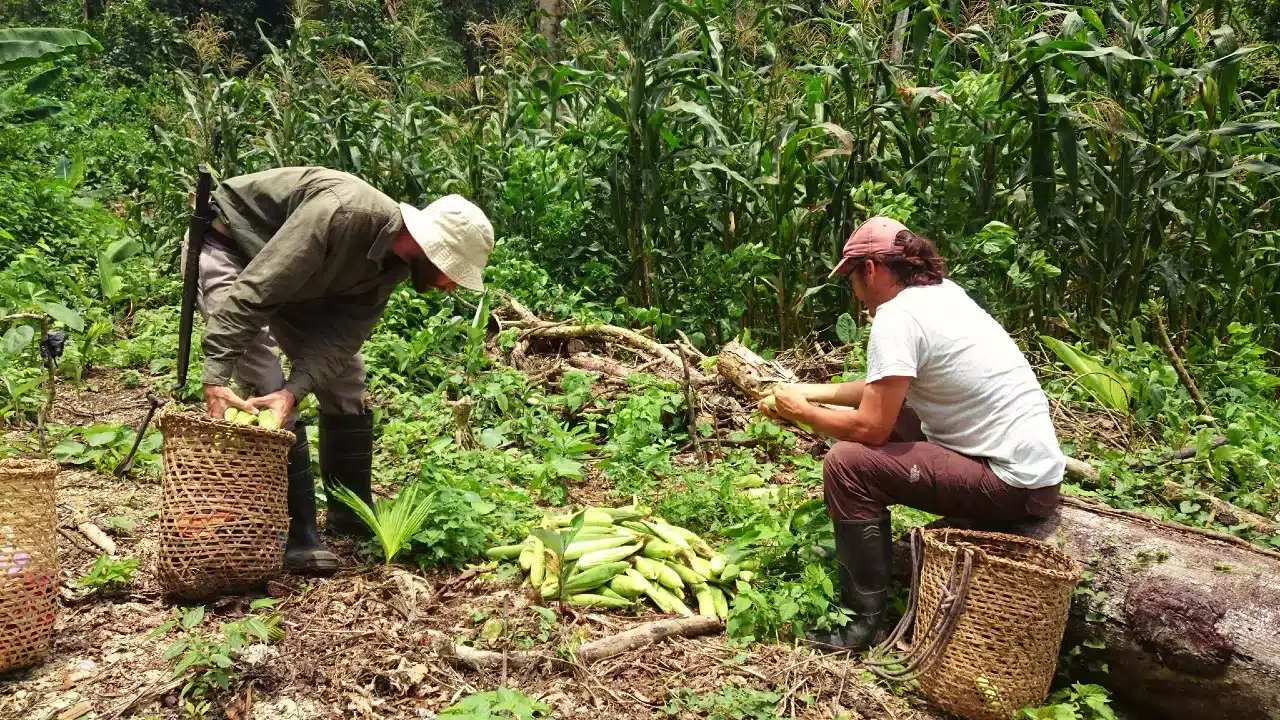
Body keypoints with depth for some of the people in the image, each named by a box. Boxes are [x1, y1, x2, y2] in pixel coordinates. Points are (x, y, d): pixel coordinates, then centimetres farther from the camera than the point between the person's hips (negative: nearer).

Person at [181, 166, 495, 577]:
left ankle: (351, 513, 17)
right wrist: (217, 376, -41)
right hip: (224, 250, -8)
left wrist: (294, 391, -35)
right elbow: (253, 290, -38)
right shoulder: (343, 213, -37)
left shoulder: (393, 264, -11)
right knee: (266, 388, -19)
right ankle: (294, 535, -11)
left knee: (345, 373, 5)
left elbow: (341, 336, -19)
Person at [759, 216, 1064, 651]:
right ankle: (871, 562, 32)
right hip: (1034, 464, 10)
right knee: (884, 412, 19)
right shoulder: (942, 291, 10)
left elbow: (870, 427, -18)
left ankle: (867, 620, -2)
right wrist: (809, 392, 20)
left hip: (1014, 485, -10)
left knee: (846, 464, -13)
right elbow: (886, 388, 20)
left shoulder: (896, 317, -18)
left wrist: (801, 412, -1)